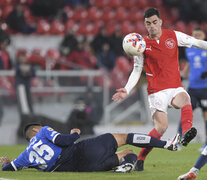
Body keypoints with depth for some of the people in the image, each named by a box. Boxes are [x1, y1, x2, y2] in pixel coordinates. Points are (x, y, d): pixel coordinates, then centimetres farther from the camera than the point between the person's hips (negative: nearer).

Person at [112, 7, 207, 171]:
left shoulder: (174, 36, 5)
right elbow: (137, 70, 10)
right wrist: (127, 90, -2)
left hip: (175, 87, 1)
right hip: (156, 91, -1)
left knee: (185, 100, -35)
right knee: (161, 126, -17)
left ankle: (186, 133, -59)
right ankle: (140, 159, -1)